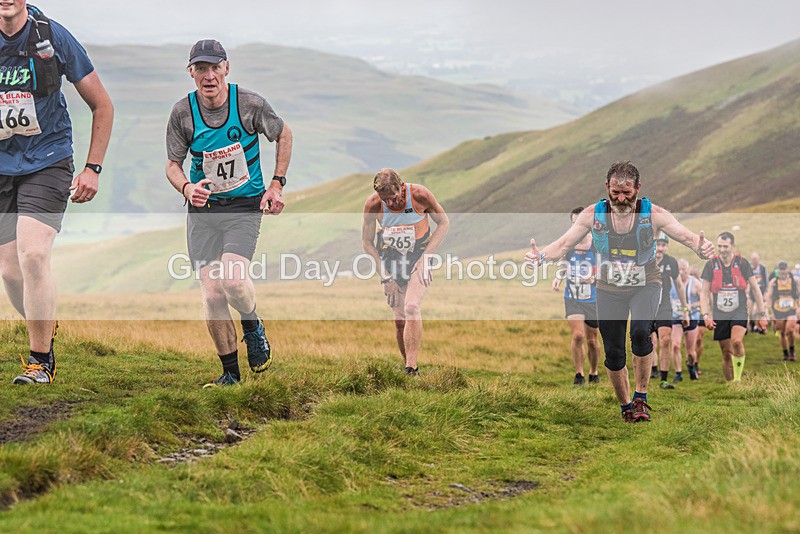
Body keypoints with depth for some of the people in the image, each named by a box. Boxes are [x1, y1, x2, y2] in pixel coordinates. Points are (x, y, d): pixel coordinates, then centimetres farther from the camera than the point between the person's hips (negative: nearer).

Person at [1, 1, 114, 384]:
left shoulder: (54, 37, -8)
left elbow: (102, 106, 1)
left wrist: (92, 168, -3)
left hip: (47, 163, -3)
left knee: (32, 255, -20)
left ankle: (40, 360, -7)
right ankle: (46, 330, 33)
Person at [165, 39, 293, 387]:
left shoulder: (250, 104, -10)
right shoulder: (182, 113, -7)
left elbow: (284, 135, 8)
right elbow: (172, 164, 4)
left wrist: (276, 185, 2)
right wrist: (186, 188, -18)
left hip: (245, 206, -2)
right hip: (203, 210, 2)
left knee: (232, 280, -24)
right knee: (212, 296, -4)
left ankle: (253, 327, 10)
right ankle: (230, 373, 13)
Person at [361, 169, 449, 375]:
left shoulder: (419, 195, -20)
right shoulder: (373, 204, -15)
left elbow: (443, 223, -3)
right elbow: (367, 242, 0)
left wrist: (426, 254, -11)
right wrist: (384, 273, -5)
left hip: (418, 258, -2)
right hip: (391, 260, 2)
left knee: (412, 308, -22)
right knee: (400, 320, 1)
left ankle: (412, 369, -24)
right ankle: (408, 366, 16)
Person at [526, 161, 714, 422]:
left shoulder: (654, 214, -13)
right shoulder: (593, 214, -10)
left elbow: (685, 235, -20)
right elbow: (564, 243, -11)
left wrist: (700, 247, -43)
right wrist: (541, 256, -31)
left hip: (646, 285, -2)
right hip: (609, 290, 2)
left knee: (640, 332, -29)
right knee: (613, 353, 2)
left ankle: (640, 398, -11)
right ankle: (626, 406, 26)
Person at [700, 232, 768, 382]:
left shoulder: (742, 263, -2)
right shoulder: (711, 265, 0)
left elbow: (755, 289, 5)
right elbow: (705, 293, 3)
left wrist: (761, 315, 4)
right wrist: (706, 315, -8)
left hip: (739, 313, -2)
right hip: (719, 315, 2)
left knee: (737, 341, -28)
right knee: (726, 353, 2)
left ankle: (738, 378, -15)